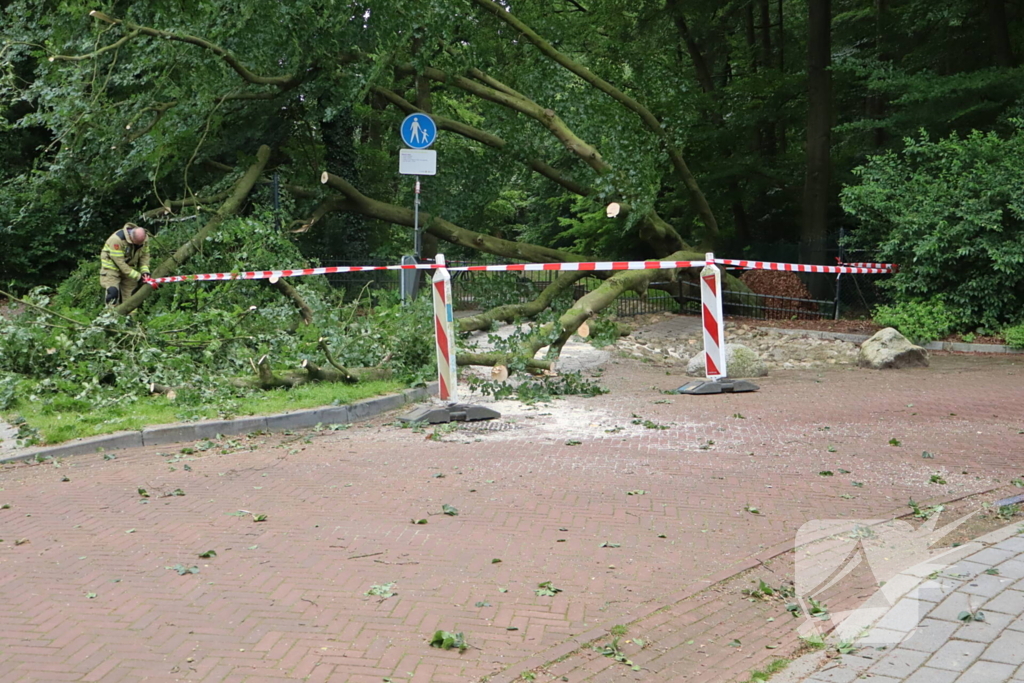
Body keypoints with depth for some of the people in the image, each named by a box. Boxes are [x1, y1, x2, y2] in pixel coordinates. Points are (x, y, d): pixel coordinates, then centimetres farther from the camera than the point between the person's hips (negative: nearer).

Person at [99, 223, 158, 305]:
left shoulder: (144, 238, -15)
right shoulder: (117, 239, -35)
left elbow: (145, 256, -6)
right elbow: (120, 263, -32)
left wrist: (145, 272, -25)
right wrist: (139, 277, -31)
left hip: (129, 268, 6)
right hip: (112, 266, -6)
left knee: (131, 294, 4)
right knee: (113, 292, -19)